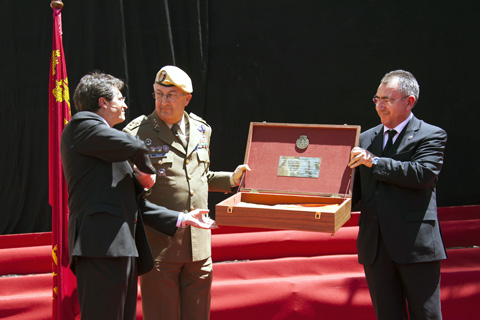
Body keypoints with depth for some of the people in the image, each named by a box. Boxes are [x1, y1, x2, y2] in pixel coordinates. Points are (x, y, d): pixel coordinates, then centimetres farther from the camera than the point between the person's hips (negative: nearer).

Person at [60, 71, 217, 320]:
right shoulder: (81, 124, 1)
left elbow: (134, 202, 26)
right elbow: (133, 147, -14)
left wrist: (181, 219, 24)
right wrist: (147, 169, 7)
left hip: (124, 247, 10)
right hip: (102, 244, -10)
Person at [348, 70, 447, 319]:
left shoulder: (431, 135, 0)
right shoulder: (366, 139, 16)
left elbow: (424, 173, -18)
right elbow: (357, 187, 16)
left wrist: (375, 162, -17)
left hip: (415, 243, -5)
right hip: (375, 246, 5)